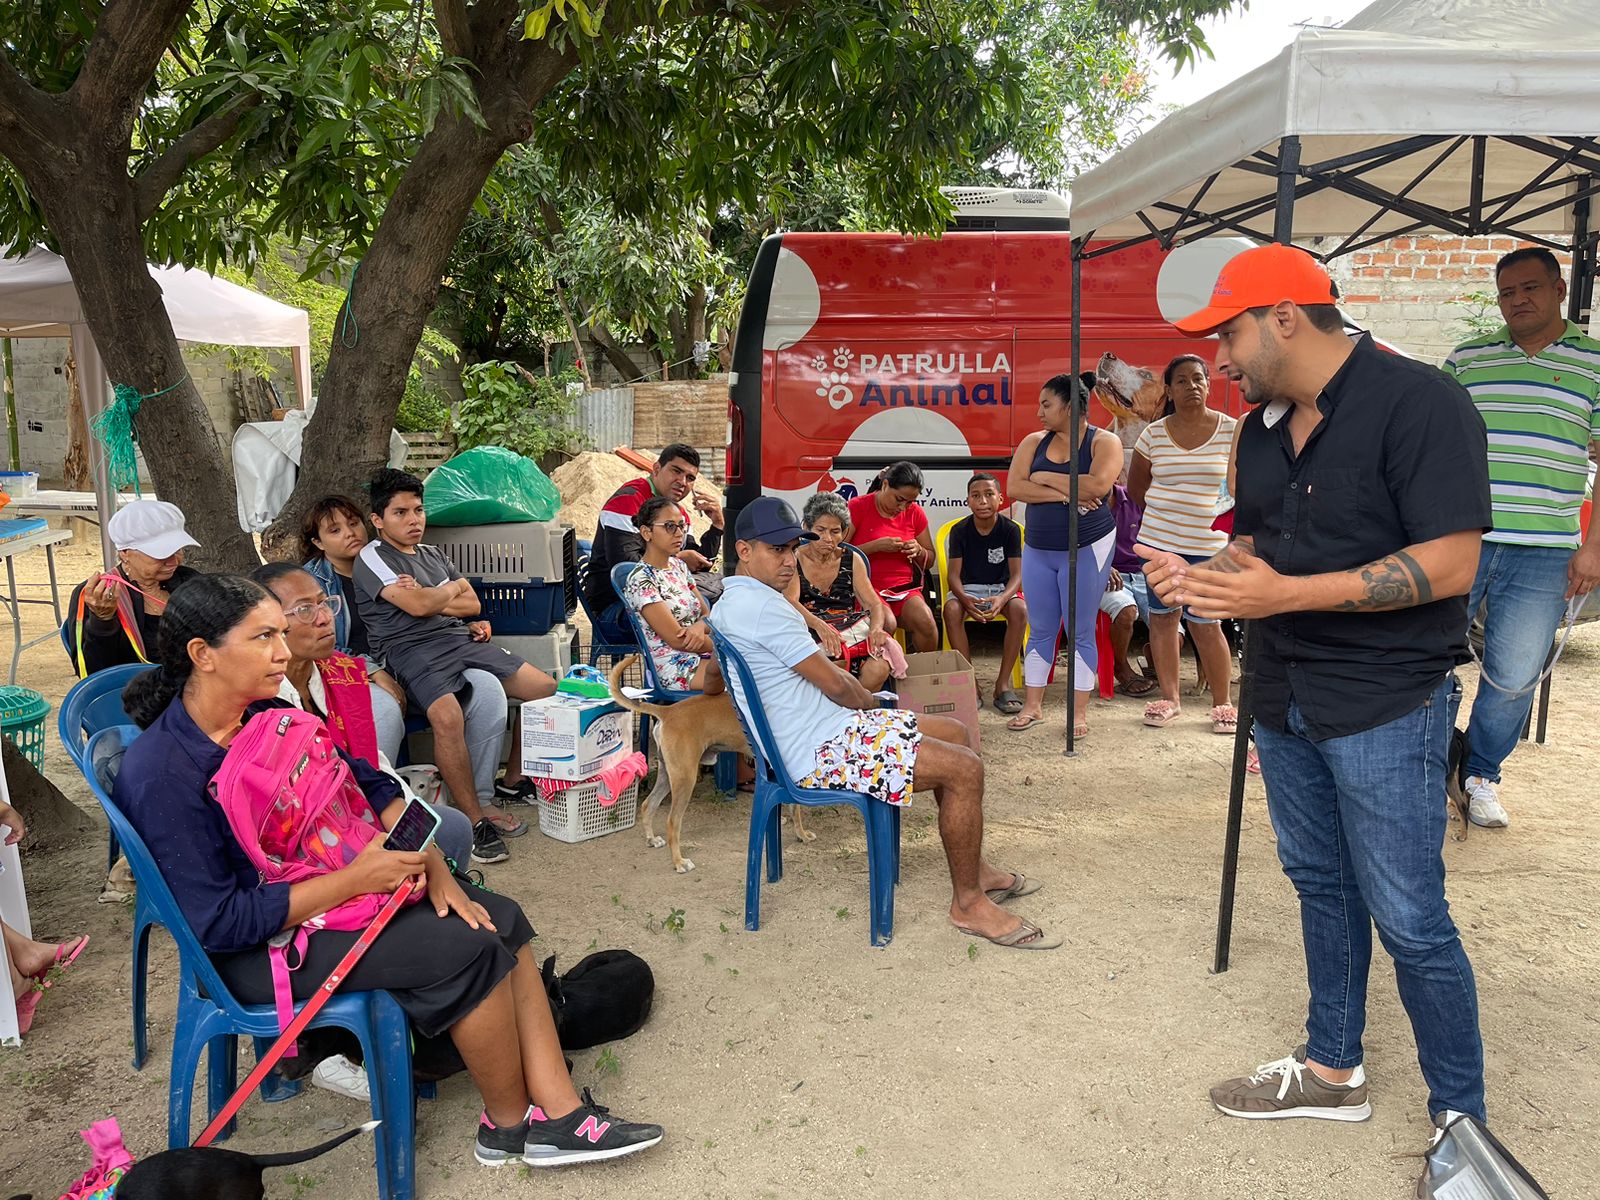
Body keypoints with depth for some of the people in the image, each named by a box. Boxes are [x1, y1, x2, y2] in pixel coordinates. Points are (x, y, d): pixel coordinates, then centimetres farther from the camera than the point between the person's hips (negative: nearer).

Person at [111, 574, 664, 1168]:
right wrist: (355, 879, -25)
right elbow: (218, 924, -25)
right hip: (255, 947, -8)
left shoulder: (267, 717, -2)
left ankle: (560, 1113, -2)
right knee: (468, 948, -20)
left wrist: (429, 865, -7)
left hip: (335, 882, 8)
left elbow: (369, 783, 6)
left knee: (501, 918, -4)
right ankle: (509, 1126, 3)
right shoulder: (161, 773, -23)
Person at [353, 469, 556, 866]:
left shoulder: (433, 554, 24)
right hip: (412, 650, -7)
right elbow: (417, 606, -14)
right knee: (448, 716, -37)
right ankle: (475, 821, -26)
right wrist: (451, 589, 7)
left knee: (547, 689, -4)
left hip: (462, 639, 8)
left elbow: (473, 604, 15)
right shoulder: (372, 557, 1)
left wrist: (429, 599, -1)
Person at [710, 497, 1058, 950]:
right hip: (820, 752, -11)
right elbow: (835, 684, -19)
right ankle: (968, 903, -1)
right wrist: (871, 701, 6)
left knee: (955, 732, 15)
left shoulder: (727, 604, 12)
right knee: (964, 768, -17)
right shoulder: (764, 606, -21)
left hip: (818, 730, 11)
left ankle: (974, 869, 22)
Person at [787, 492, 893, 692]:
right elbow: (790, 602, -12)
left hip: (852, 631, 3)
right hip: (809, 634, -3)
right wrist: (819, 625, -32)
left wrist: (876, 629, -17)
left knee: (879, 668, -29)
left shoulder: (850, 560, 14)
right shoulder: (794, 560, 5)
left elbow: (874, 604, 7)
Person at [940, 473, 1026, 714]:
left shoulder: (1010, 529, -6)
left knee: (1020, 609, -34)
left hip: (1001, 588, 0)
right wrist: (965, 599, -33)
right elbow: (954, 573, -9)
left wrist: (1003, 598, -34)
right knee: (951, 609, -34)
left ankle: (1003, 683, -25)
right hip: (968, 589, 0)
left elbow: (1017, 574, -11)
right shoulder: (960, 530, -5)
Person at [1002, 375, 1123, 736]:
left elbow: (1097, 485, -25)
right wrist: (1064, 494, -17)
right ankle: (1033, 705, 19)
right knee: (1040, 630, 10)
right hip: (1038, 549, 4)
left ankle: (1080, 711, 12)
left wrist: (1047, 478, -14)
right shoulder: (1034, 442, 5)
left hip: (1087, 548, -4)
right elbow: (1014, 488, -8)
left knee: (1081, 632, 2)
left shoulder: (1104, 442, -7)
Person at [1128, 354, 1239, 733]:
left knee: (1204, 623, -2)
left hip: (1207, 545, -2)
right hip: (1158, 541, 3)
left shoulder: (1230, 430, -3)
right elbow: (1136, 486, 12)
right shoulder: (1154, 434, 2)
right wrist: (1167, 511, 7)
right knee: (1162, 616, 8)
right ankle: (1169, 699, 20)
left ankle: (1223, 703, 14)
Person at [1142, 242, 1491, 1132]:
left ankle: (1461, 1116, 20)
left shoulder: (1417, 401, -16)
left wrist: (1288, 594, -27)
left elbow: (1450, 563, -22)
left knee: (1408, 919, 0)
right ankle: (1333, 1072, 34)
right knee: (1321, 888, 18)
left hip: (1387, 703, -7)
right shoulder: (1265, 428, 9)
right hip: (1285, 699, 8)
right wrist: (1198, 577, -3)